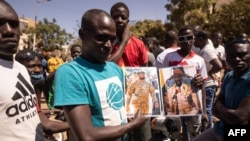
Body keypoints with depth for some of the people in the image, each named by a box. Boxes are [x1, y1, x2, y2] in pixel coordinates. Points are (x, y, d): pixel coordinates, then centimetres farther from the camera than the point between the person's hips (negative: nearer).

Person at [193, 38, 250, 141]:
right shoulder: (228, 77, 4)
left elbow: (240, 119, -26)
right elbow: (215, 110, 7)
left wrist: (220, 106, -6)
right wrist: (230, 117, -14)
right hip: (220, 130, 7)